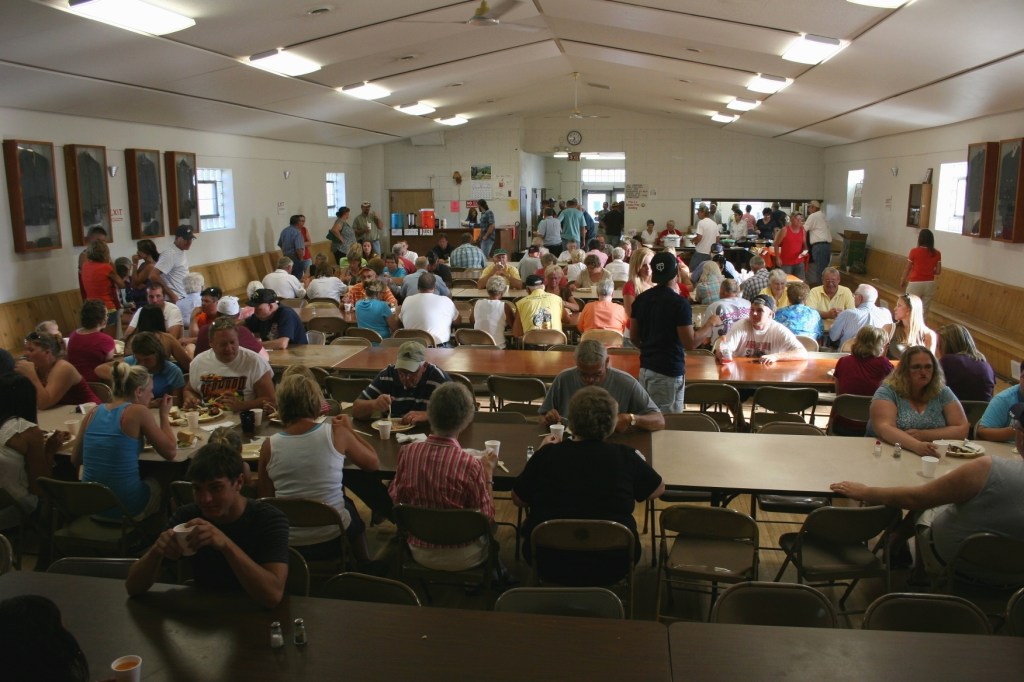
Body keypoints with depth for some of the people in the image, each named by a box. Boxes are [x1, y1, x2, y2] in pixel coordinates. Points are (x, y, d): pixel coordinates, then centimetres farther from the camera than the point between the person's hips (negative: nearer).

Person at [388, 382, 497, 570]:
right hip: (462, 558, -4)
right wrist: (488, 474, -7)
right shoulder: (471, 464, -29)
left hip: (419, 553, 4)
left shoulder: (407, 452, -18)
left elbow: (395, 499, -2)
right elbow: (487, 519, -17)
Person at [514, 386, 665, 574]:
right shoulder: (625, 456, -12)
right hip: (612, 566, 1)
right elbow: (658, 489, 6)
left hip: (549, 565, 0)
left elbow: (518, 500, 3)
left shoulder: (547, 454, -12)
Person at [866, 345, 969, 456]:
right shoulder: (887, 392, -6)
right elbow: (883, 428, -20)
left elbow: (962, 429, 1)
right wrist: (917, 445, -34)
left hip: (933, 457, 3)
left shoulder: (942, 392, 5)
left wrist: (923, 435, -12)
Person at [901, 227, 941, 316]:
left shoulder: (914, 251, -10)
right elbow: (938, 272, 0)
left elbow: (907, 268, -2)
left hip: (915, 284, -3)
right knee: (924, 311, 9)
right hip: (930, 284, 3)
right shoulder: (937, 253, -1)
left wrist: (902, 280, 13)